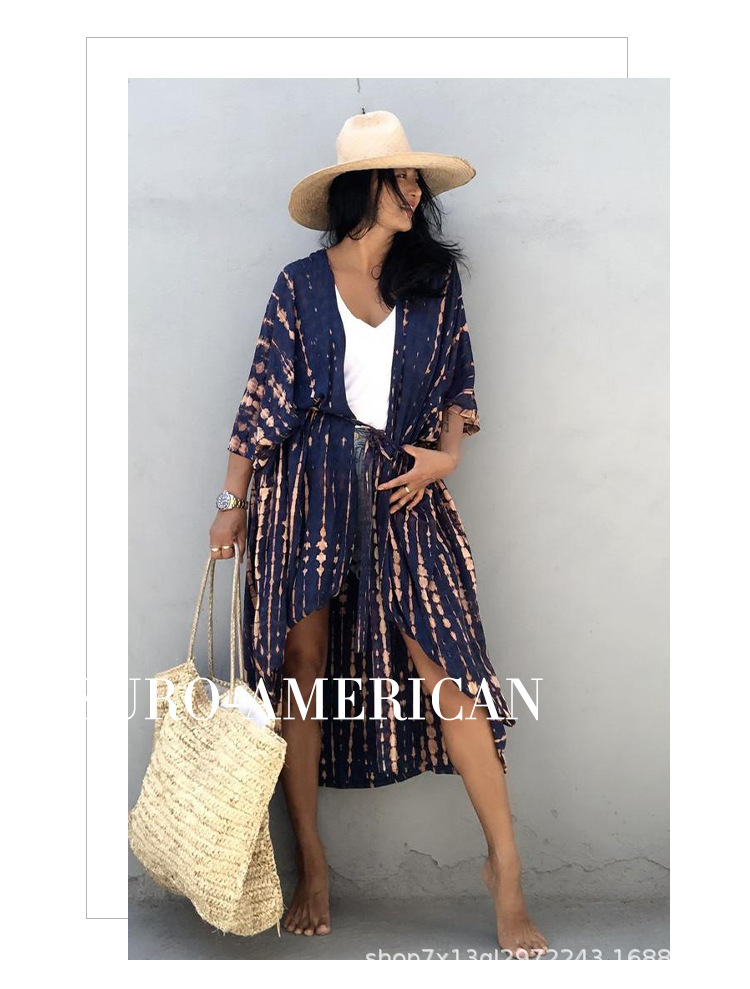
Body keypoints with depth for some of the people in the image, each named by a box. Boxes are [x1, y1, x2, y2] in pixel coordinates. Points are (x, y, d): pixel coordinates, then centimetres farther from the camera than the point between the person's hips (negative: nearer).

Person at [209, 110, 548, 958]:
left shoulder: (435, 279, 8)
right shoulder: (300, 285, 2)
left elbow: (458, 378, 16)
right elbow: (264, 400, 3)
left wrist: (448, 452, -2)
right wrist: (233, 503, 2)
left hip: (402, 491, 1)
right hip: (307, 492, -1)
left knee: (448, 670, -6)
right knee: (302, 673, 3)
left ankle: (505, 870, 4)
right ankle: (311, 866, 17)